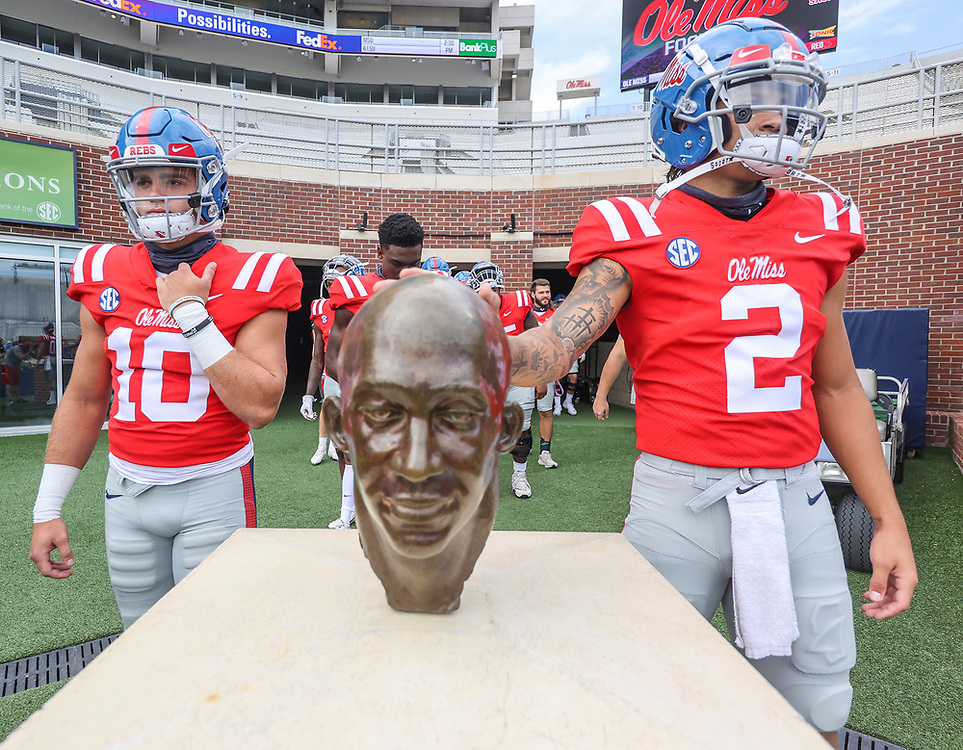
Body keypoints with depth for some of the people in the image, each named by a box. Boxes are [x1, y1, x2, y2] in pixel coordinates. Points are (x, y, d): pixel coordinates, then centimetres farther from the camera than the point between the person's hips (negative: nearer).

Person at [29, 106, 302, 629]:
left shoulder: (250, 280, -11)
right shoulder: (103, 276, 3)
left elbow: (260, 407, -19)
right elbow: (84, 400, 8)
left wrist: (192, 313, -21)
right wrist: (47, 508, 8)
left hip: (213, 489, -4)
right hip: (128, 487, 4)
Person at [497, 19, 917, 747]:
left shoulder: (819, 229, 8)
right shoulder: (639, 233, -6)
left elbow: (836, 386, 12)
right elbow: (557, 345, -18)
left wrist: (889, 517, 11)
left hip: (796, 497, 4)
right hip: (681, 496, -4)